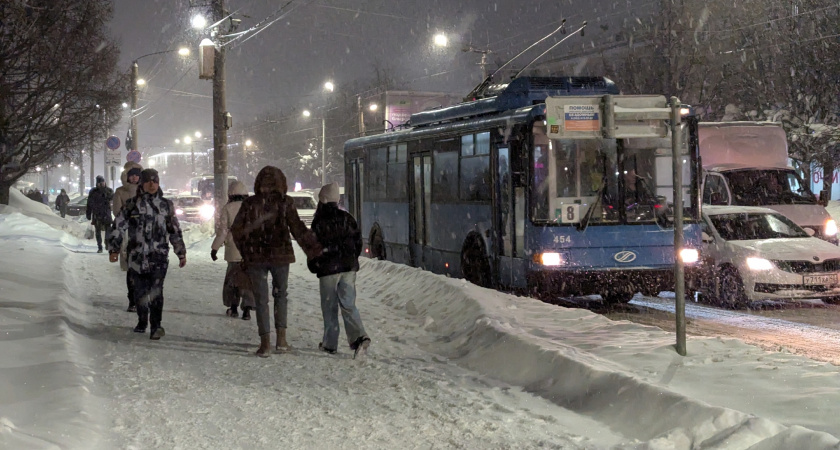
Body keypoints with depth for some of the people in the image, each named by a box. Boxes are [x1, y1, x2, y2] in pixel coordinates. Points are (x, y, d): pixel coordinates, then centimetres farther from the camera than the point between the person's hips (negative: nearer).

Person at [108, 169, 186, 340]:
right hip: (137, 255, 1)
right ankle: (142, 321, 28)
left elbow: (175, 231, 17)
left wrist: (181, 253, 18)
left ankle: (156, 325, -13)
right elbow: (118, 227, 4)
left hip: (159, 256, -1)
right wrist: (114, 249, -3)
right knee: (140, 291, 10)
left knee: (156, 291, -14)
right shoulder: (132, 205, 5)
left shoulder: (166, 205, 10)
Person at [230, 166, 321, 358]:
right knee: (281, 294, 19)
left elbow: (236, 230, 2)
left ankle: (265, 343, 1)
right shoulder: (285, 203, -6)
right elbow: (298, 229, -11)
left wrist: (245, 252, 17)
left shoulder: (249, 203, -1)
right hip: (280, 255, 0)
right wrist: (316, 250, -5)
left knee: (261, 300, 6)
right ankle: (281, 339, 14)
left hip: (255, 257, 0)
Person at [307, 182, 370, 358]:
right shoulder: (347, 218, 5)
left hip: (328, 269, -4)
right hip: (349, 266, 4)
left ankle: (330, 343, 10)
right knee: (348, 304, 4)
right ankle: (359, 337, -15)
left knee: (330, 307, 6)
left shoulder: (319, 222, -9)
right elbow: (358, 240, 10)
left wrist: (313, 265, 9)